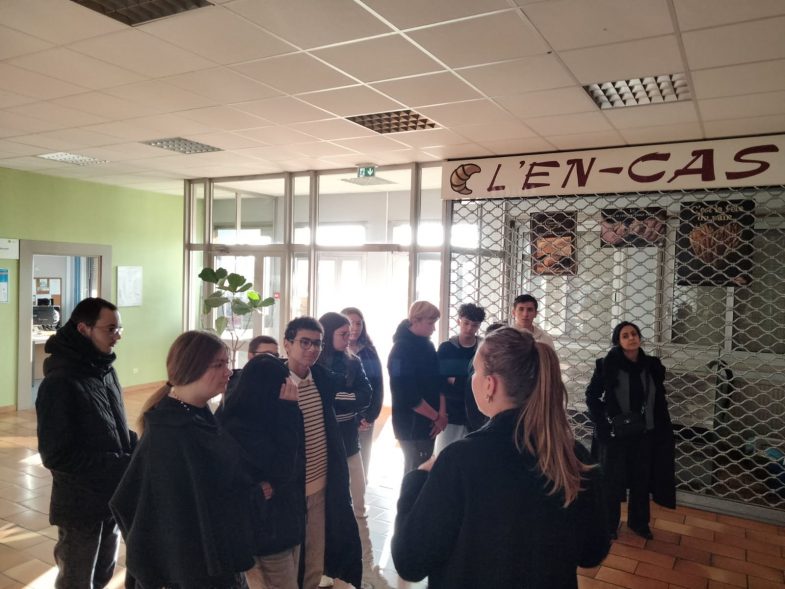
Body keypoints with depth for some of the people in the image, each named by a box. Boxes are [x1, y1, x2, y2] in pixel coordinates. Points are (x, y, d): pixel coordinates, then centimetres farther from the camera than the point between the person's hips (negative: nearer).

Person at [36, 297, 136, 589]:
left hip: (113, 497, 7)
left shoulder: (105, 371, 4)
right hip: (81, 505, -7)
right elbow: (56, 456, -22)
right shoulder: (59, 383, -20)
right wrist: (122, 465, -24)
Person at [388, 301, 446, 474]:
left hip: (428, 421, 7)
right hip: (411, 424, -7)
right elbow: (409, 396, -20)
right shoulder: (401, 350, -16)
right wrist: (437, 417, -12)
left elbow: (438, 380, 9)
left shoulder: (427, 345, 8)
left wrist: (442, 413, -4)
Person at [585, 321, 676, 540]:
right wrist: (603, 423, -13)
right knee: (613, 481, 9)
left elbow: (660, 400, 7)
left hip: (645, 434, 4)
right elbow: (592, 395, -5)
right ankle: (609, 525, 25)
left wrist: (664, 432, 3)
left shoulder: (652, 365, 0)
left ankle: (639, 522, 34)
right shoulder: (607, 365, -11)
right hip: (615, 434, -3)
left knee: (642, 480, 16)